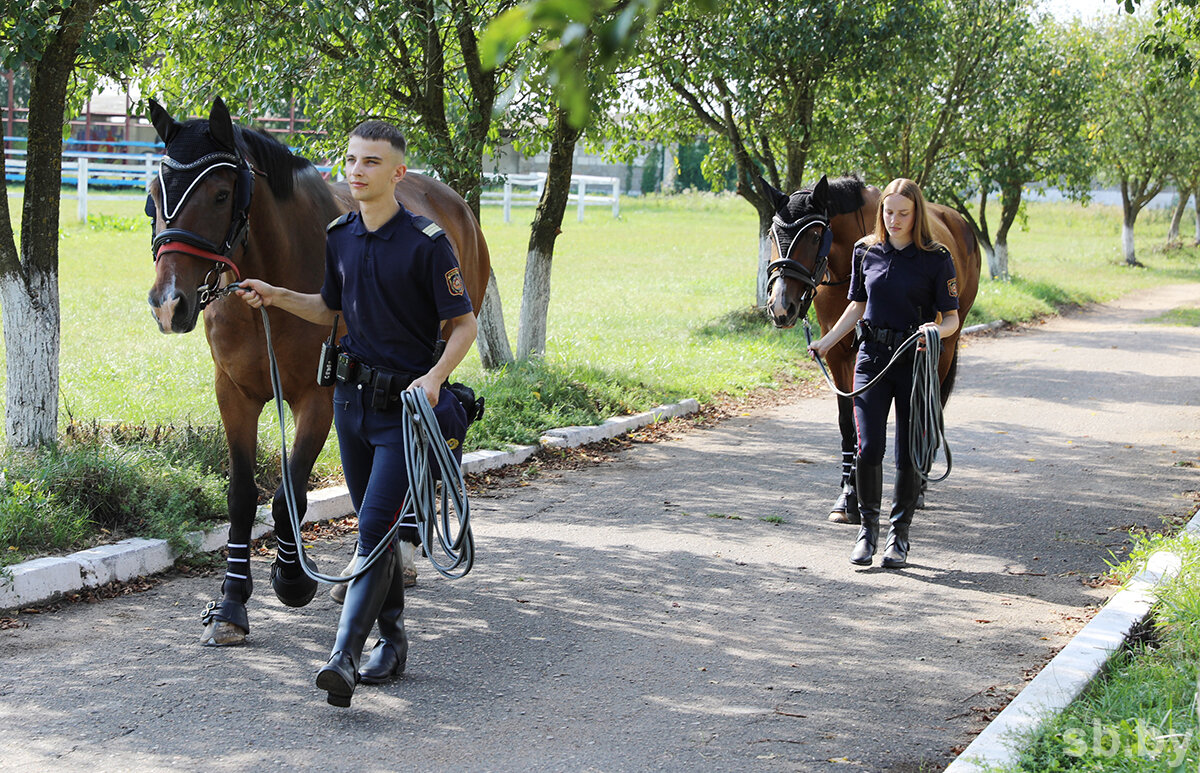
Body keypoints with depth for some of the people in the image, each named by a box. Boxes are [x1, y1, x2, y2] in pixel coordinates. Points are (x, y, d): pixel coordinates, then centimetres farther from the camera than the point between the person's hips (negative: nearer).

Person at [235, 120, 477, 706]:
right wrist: (274, 296, 5)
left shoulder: (427, 242, -14)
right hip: (352, 395, 7)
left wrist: (435, 377, -25)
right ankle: (392, 640, 27)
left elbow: (463, 324, -9)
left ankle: (344, 656, -19)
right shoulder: (339, 236, 5)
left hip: (407, 401, -7)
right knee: (372, 526, 14)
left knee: (375, 529, -13)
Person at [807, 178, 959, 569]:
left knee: (909, 455, 2)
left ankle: (900, 533, 17)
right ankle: (868, 527, 10)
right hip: (872, 357, 2)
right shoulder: (866, 251, 5)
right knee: (868, 449, -7)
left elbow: (952, 318, -2)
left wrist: (936, 330, -23)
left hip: (916, 363, -2)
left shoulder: (936, 259, -5)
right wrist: (827, 342, 8)